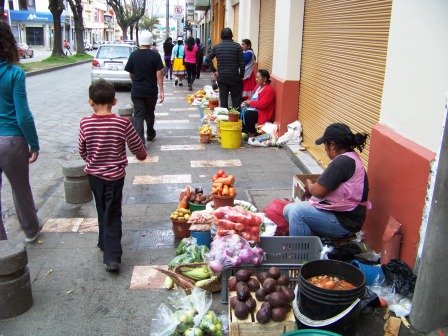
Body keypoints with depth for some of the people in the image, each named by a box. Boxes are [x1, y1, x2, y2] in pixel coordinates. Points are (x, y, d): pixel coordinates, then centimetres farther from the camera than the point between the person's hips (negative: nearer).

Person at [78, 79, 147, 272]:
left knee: (102, 211, 21)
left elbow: (82, 150, 2)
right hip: (115, 175, -2)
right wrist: (142, 155, 18)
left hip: (94, 174, 2)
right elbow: (137, 147, -5)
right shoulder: (123, 123, -16)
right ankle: (112, 257, -1)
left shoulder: (85, 124, -11)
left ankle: (104, 244, 34)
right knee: (113, 215, 4)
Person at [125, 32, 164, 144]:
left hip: (137, 90, 0)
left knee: (138, 115, -2)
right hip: (151, 90, 0)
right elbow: (159, 74, -11)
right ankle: (150, 134, 38)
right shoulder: (155, 55, -7)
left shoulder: (134, 55, -1)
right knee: (150, 113, 19)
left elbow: (130, 73, 7)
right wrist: (161, 91, -8)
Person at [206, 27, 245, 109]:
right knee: (236, 99, 3)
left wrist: (214, 71, 9)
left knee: (223, 99, 8)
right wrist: (241, 76, 1)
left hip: (221, 77, 3)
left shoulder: (216, 47, 4)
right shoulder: (237, 46, -3)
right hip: (234, 77, -2)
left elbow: (208, 59, 3)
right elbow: (242, 63, -6)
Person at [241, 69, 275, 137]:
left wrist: (250, 102, -14)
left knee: (247, 113, -31)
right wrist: (247, 101, 0)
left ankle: (252, 133, -14)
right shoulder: (259, 86, 10)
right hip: (254, 108, 10)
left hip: (262, 113, -10)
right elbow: (253, 97, 21)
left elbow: (261, 105, -25)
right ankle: (243, 130, 2)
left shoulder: (269, 90, -18)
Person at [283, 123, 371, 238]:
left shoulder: (343, 161, -21)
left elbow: (318, 191, -20)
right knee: (289, 209, 4)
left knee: (296, 212, -23)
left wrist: (309, 184, 0)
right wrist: (313, 186, 11)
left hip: (344, 222, -10)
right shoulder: (351, 157, 11)